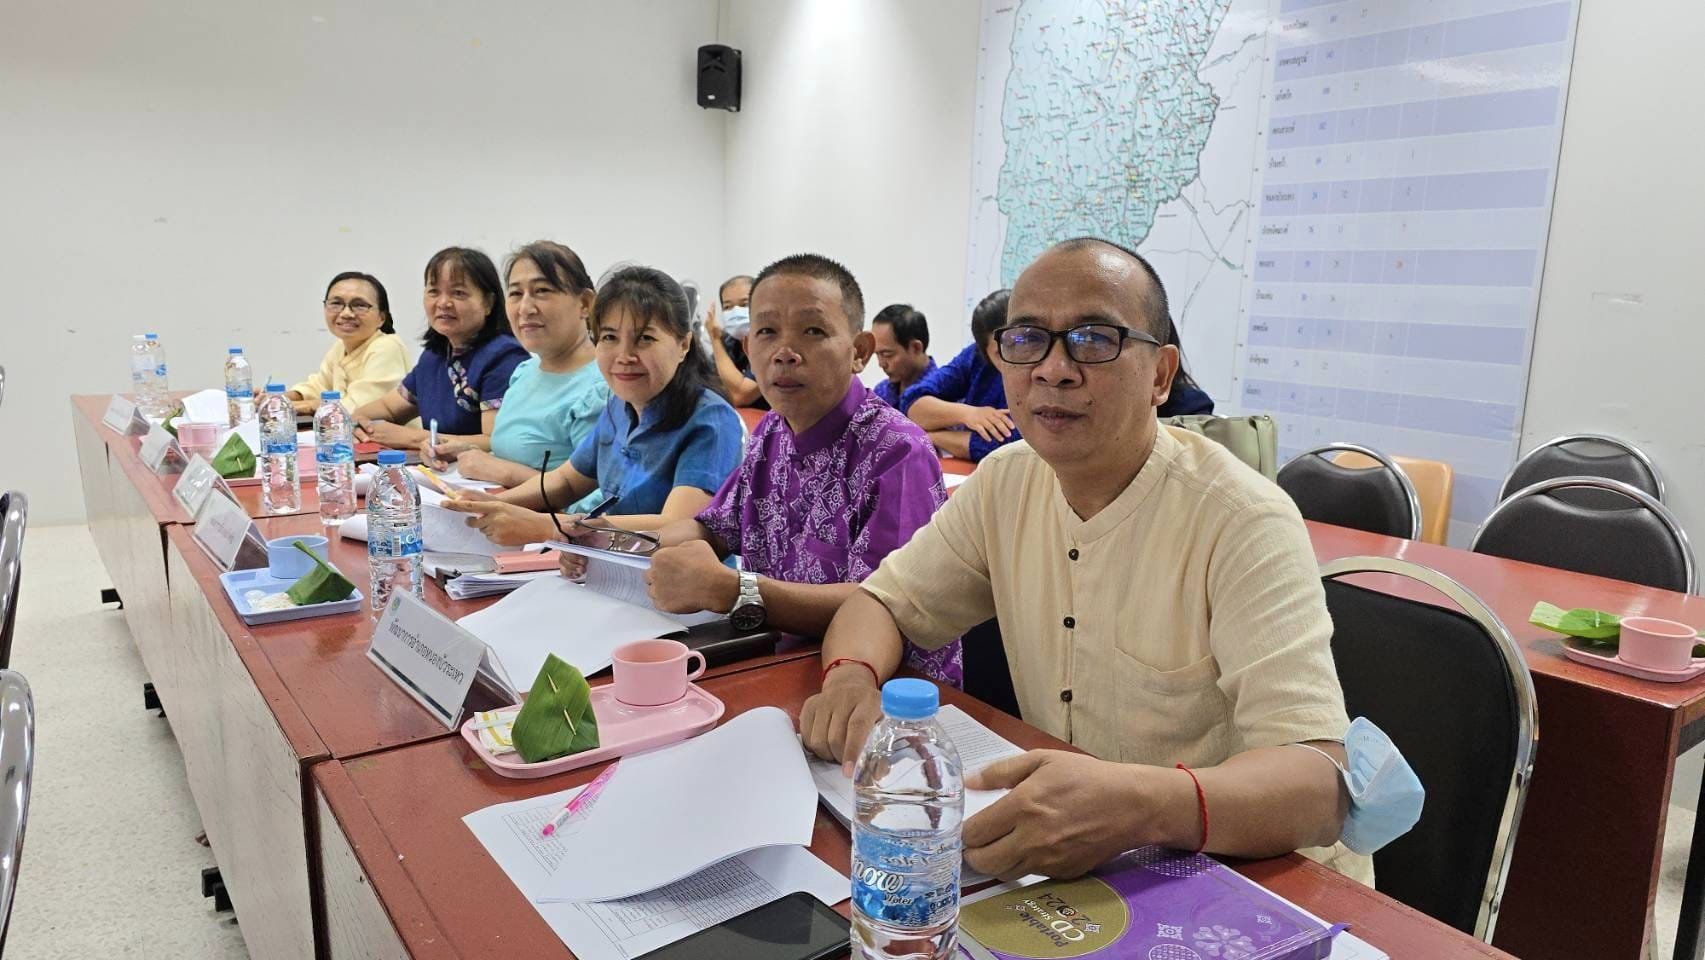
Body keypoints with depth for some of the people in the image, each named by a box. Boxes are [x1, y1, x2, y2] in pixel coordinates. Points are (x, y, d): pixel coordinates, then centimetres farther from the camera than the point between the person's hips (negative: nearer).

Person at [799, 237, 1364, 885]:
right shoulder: (1006, 481, 0)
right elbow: (887, 601, 6)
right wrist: (852, 676, -18)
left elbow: (1318, 787, -27)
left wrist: (1139, 806, -47)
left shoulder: (1244, 523, -20)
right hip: (1062, 866, 6)